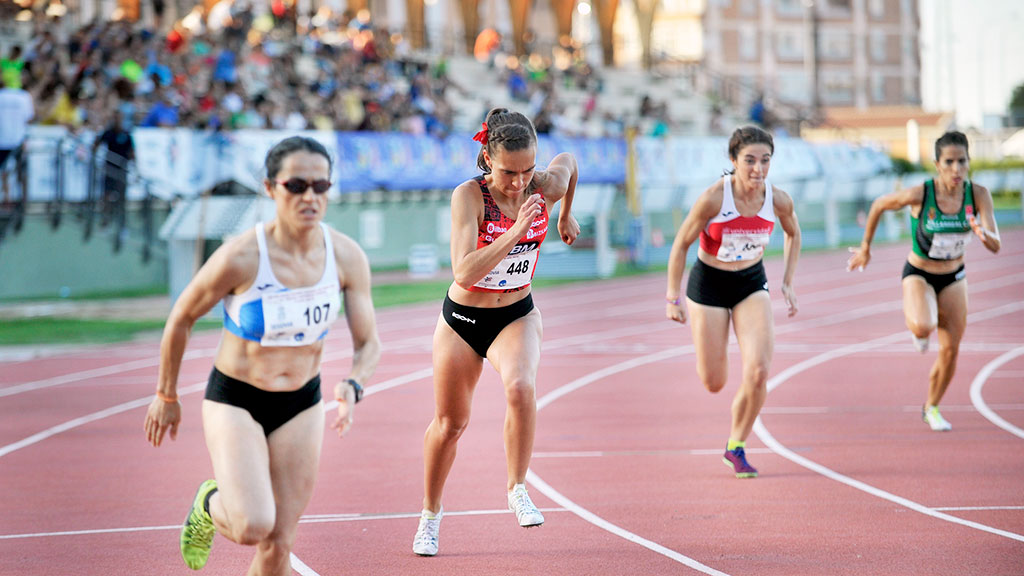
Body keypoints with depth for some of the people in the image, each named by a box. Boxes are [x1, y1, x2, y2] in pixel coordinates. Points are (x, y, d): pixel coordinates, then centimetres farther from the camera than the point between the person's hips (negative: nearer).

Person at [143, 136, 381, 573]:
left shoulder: (346, 257, -11)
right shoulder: (241, 257, -22)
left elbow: (368, 343, -2)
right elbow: (181, 319, -7)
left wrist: (353, 386, -25)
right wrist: (166, 396, 4)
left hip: (301, 406, 4)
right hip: (235, 401, -4)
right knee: (253, 527, -22)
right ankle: (211, 504, 14)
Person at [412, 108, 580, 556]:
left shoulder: (548, 186, -14)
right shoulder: (469, 196, -24)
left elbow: (567, 160, 13)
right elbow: (465, 272, -34)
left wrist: (566, 216, 23)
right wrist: (517, 230, -40)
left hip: (516, 316, 1)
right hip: (462, 319, -1)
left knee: (521, 388, -31)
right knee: (449, 423, 12)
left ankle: (517, 490, -13)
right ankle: (431, 514, 36)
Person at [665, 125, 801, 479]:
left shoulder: (778, 200, -15)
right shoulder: (714, 198, -25)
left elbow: (793, 234, 9)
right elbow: (681, 244, -13)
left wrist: (787, 283, 4)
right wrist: (673, 298, -10)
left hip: (752, 285, 2)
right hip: (708, 285, -2)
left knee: (758, 371, -16)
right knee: (713, 384, 6)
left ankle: (736, 447, 6)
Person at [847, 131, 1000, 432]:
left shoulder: (978, 195, -18)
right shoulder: (919, 194, -26)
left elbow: (995, 246, -22)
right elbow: (879, 205, -8)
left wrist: (983, 234, -45)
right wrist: (865, 246, 1)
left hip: (953, 278, 3)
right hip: (919, 274, -3)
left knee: (950, 349, 6)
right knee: (923, 327, -32)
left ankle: (931, 408, 32)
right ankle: (912, 316, 7)